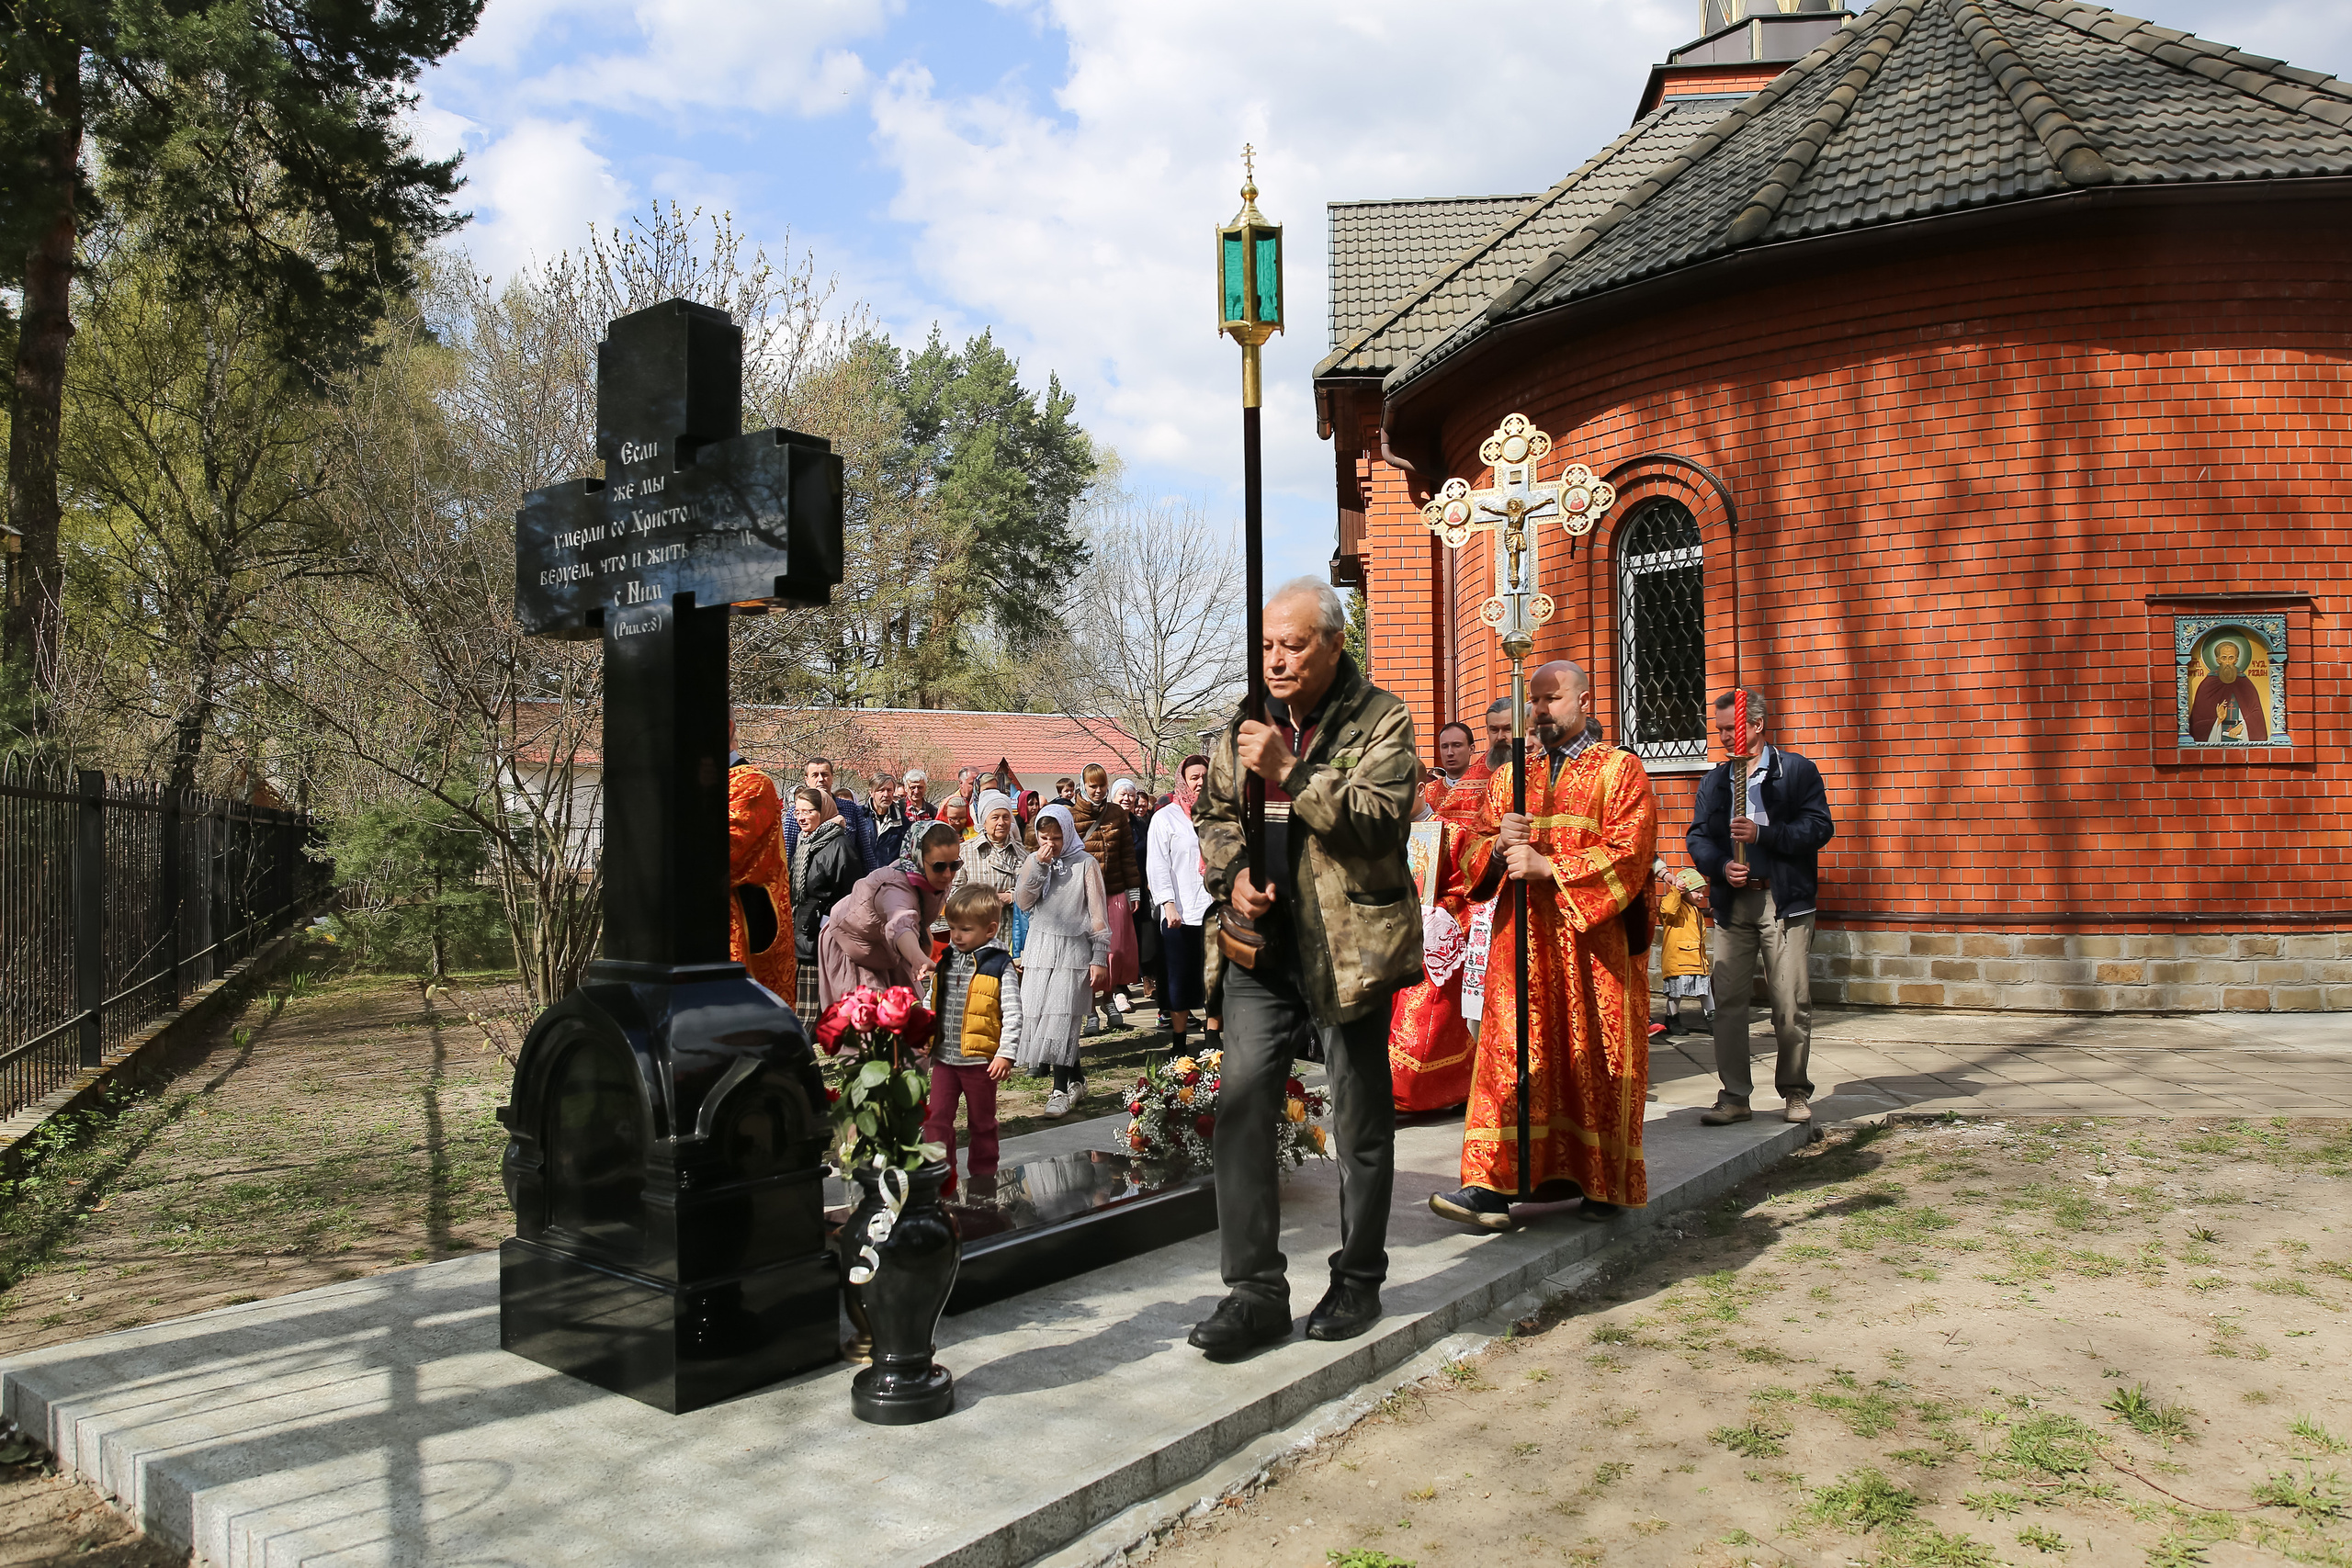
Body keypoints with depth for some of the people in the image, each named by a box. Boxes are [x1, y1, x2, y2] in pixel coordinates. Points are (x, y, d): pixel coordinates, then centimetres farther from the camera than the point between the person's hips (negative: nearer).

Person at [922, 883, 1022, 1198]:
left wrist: (1006, 1053, -16)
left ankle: (983, 1173, 25)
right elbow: (931, 1005, 18)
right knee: (936, 1117, 2)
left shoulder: (999, 965, -9)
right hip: (944, 1056, 4)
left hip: (980, 1059, -4)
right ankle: (940, 1174, 12)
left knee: (982, 1120, 11)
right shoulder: (944, 961, 6)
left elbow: (1012, 1014, -11)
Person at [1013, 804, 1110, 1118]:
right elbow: (1022, 902, -1)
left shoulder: (1086, 863, 1)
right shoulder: (1033, 862, 12)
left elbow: (1098, 914, 0)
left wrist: (1100, 957, -4)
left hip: (1073, 949, -4)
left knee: (1062, 1018, -11)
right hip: (1039, 949, 4)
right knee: (1037, 1015, 2)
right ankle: (1076, 1078, 17)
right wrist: (1039, 867, -11)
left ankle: (1060, 1089, -4)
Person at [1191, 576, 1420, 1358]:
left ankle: (1357, 1281, 25)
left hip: (1348, 943, -3)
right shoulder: (1245, 723, 12)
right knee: (1241, 1106, -4)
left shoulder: (1381, 720, -3)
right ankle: (1255, 1290, 7)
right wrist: (1233, 873, 0)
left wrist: (1289, 773, -23)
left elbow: (1380, 820, -16)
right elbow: (1213, 812, 20)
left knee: (1361, 1119, 8)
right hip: (1261, 942, 4)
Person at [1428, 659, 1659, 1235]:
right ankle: (1494, 1184, -6)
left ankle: (1604, 1182, 16)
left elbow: (1627, 852, -10)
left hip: (1594, 943, -3)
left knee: (1594, 1057, 2)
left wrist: (1546, 867, -16)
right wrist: (1498, 845, -11)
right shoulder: (1510, 777, 16)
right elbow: (1471, 850, 12)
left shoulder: (1620, 770, 3)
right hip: (1521, 937, 3)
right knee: (1513, 1055, -3)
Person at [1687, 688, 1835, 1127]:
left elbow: (1819, 827, -7)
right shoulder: (1713, 781, 16)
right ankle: (1734, 1096, 8)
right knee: (1728, 1001, 1)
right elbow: (1698, 837, 9)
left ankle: (1795, 1091, 14)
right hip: (1732, 902, 4)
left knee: (1791, 1003, -1)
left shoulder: (1797, 771, 3)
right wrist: (1721, 866, -11)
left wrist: (1762, 833, -17)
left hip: (1785, 900, -3)